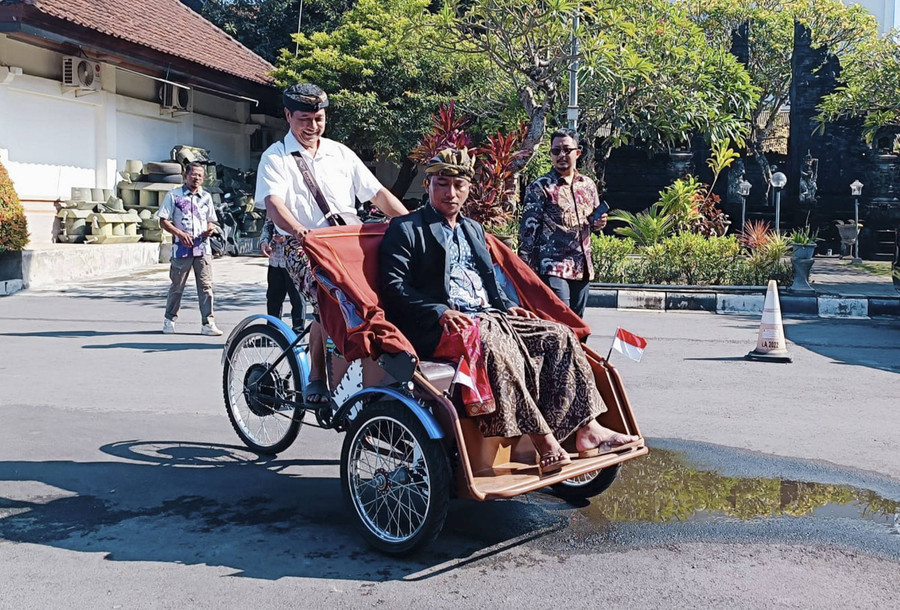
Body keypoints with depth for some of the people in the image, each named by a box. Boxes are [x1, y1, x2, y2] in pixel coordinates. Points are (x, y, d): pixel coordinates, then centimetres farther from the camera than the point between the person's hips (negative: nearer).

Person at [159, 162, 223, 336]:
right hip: (182, 247, -2)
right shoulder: (174, 195, 3)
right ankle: (169, 320, 22)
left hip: (203, 247, 3)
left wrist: (210, 229, -4)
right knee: (177, 286, 5)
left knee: (206, 286, -4)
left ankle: (208, 323, -3)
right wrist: (179, 233, -14)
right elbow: (163, 221, 1)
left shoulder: (206, 197, 14)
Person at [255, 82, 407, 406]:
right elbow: (273, 202, -11)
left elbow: (377, 193, 14)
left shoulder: (340, 153, 19)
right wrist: (299, 231, -33)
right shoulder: (276, 157, 7)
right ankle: (316, 379, -13)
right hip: (302, 246, -4)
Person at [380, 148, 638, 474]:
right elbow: (394, 285, -6)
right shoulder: (405, 228, 5)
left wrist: (507, 306, 9)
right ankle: (545, 444, -37)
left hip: (491, 317, 8)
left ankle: (587, 430, -15)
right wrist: (440, 312, -20)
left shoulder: (474, 229, 28)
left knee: (559, 335, -10)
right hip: (442, 326, -7)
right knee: (496, 344, -37)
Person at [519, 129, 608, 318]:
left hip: (583, 267, 6)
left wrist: (598, 223, 2)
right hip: (553, 267, -6)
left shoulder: (588, 185, 13)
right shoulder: (540, 187, -3)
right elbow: (528, 230, -5)